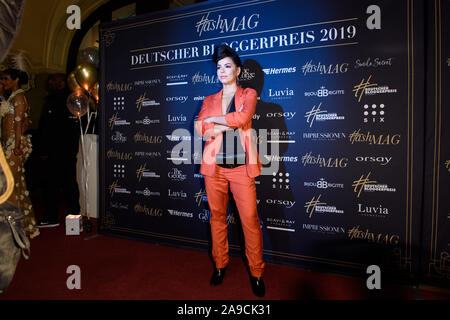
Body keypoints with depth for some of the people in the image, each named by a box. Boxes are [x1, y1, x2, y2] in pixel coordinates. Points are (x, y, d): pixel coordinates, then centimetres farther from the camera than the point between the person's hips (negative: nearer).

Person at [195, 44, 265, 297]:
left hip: (240, 166, -3)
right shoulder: (209, 100, 15)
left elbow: (243, 118, -13)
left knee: (250, 219, -3)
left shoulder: (248, 95, 8)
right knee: (217, 216, 9)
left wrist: (213, 119, -3)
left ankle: (256, 273, 13)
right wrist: (229, 124, -9)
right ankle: (220, 265, 26)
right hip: (214, 166, 3)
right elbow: (200, 129, -2)